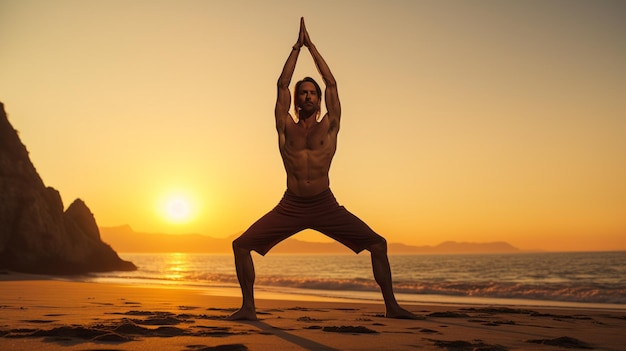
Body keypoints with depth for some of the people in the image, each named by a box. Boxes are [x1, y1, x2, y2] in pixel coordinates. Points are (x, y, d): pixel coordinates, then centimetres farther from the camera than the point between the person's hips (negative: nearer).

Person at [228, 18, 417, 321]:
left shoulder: (329, 126, 4)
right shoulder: (286, 128, 6)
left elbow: (332, 84, 3)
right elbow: (281, 85, 4)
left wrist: (311, 45, 9)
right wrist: (297, 46, 10)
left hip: (326, 206, -1)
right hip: (290, 207, 1)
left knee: (378, 244, -11)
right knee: (241, 245, -9)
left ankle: (391, 306, 3)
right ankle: (248, 307, 5)